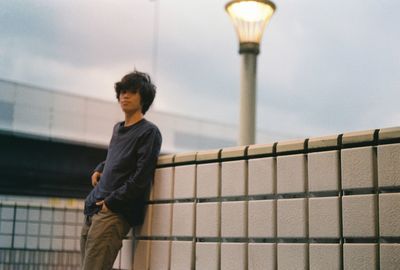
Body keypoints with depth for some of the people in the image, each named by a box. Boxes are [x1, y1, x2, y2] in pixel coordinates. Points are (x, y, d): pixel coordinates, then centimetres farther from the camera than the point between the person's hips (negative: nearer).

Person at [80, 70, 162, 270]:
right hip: (93, 211, 8)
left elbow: (141, 178, -12)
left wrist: (111, 202, -12)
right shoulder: (118, 129, 20)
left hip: (114, 214, -8)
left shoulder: (149, 132, -4)